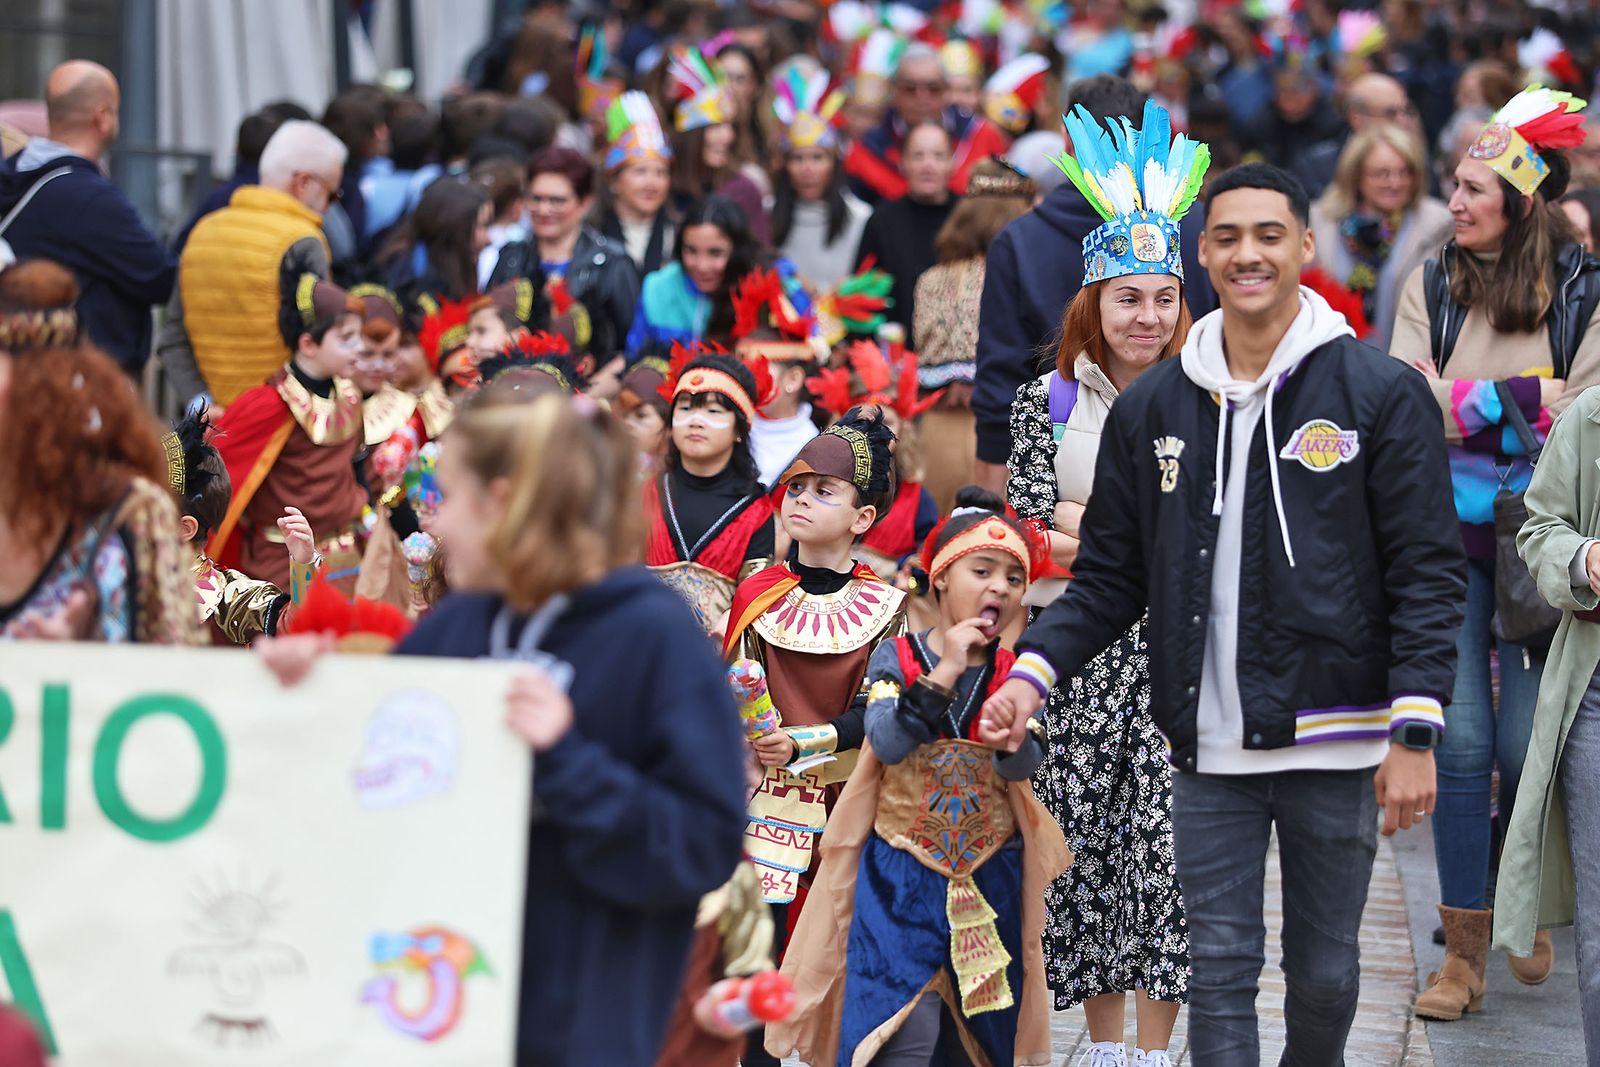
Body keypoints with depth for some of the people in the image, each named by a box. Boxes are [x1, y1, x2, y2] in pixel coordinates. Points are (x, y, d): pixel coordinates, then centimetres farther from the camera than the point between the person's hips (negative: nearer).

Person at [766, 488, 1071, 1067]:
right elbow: (886, 742, -20)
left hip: (990, 876, 3)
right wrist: (944, 673, -23)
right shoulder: (895, 659, -5)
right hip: (901, 872, -3)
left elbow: (1024, 765, -11)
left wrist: (1008, 743, -32)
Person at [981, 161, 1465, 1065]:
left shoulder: (1382, 395, -4)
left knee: (1325, 972, 10)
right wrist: (1033, 673, -4)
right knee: (1220, 972, 3)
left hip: (1337, 744, -2)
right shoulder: (1152, 408, 7)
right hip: (1210, 752, 2)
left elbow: (1428, 574, -6)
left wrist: (1416, 733, -13)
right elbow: (1110, 576, 11)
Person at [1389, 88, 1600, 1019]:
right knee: (1461, 738, -3)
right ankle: (1466, 945, 4)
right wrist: (1520, 399, -12)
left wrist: (1464, 406, -11)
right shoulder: (1432, 287, 7)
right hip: (1448, 537, 2)